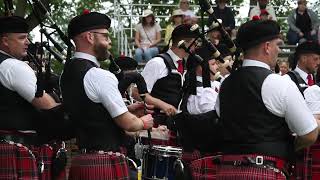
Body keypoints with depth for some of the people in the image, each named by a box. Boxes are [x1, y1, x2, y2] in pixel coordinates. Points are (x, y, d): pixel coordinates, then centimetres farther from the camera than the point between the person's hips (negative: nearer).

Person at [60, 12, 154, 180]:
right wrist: (144, 122, 8)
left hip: (79, 160, 9)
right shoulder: (100, 76, -16)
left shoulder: (67, 73, 10)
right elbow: (127, 123, -14)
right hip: (106, 163, -9)